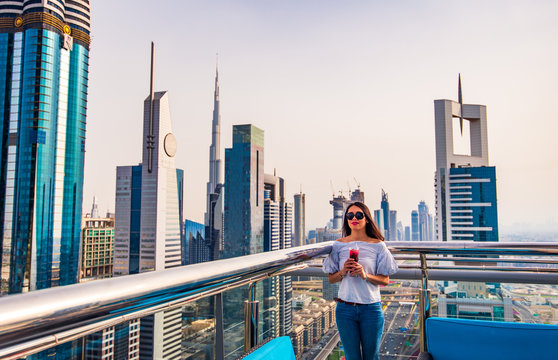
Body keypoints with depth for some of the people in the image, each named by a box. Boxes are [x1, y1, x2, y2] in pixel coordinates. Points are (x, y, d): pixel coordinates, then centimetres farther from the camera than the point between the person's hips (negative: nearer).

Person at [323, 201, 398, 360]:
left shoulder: (378, 245, -1)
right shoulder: (339, 245, 3)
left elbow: (385, 280, 0)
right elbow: (331, 279, 7)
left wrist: (365, 275, -16)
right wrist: (343, 271, -13)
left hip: (371, 308, 0)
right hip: (345, 308, 1)